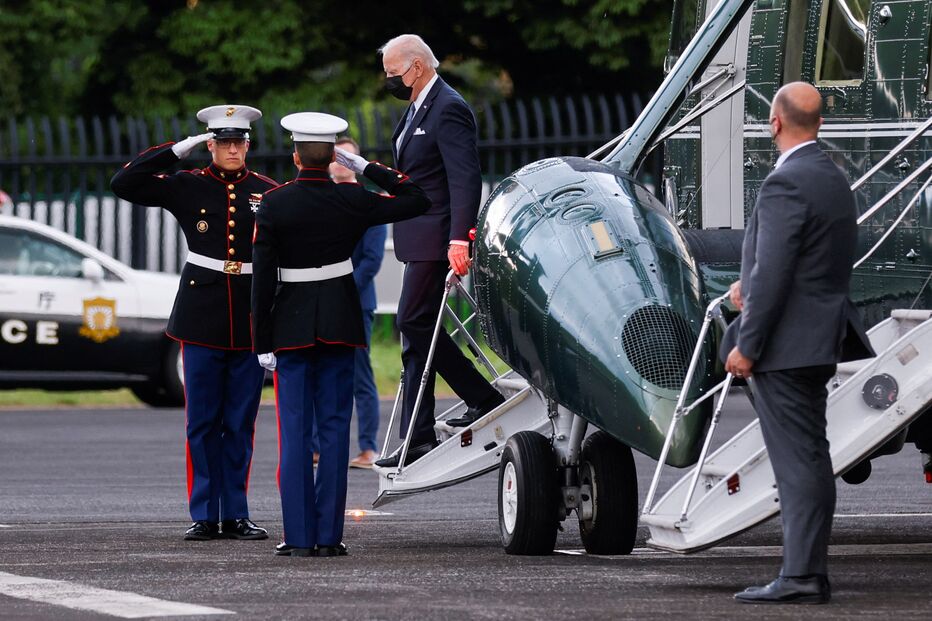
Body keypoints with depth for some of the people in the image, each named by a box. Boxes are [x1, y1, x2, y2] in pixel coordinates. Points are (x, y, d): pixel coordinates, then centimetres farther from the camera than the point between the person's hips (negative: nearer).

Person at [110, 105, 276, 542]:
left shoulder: (268, 193, 5)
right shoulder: (187, 187, 3)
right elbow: (124, 185, -4)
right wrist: (178, 150, -7)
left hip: (251, 320, 1)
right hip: (203, 317, -1)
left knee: (241, 423, 4)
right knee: (203, 421, 1)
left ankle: (236, 515, 9)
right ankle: (205, 516, 5)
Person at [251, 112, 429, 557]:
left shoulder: (273, 205, -8)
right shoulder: (351, 201, -4)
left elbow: (263, 277, -8)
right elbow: (416, 201, 6)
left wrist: (263, 342, -3)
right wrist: (366, 168, 6)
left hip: (291, 323, -1)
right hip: (339, 325, 1)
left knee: (294, 430, 1)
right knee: (334, 428, 4)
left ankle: (299, 536, -4)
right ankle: (328, 536, 1)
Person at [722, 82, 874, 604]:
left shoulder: (786, 184, -18)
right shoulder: (835, 179, 12)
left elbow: (774, 272, -22)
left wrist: (747, 345, -18)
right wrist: (753, 287, 21)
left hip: (787, 344, -9)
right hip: (820, 341, 9)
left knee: (798, 460, -8)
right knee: (811, 459, 13)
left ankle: (801, 576, -8)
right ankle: (811, 573, 17)